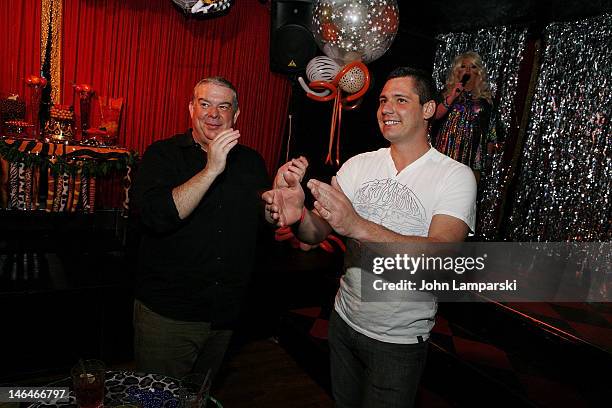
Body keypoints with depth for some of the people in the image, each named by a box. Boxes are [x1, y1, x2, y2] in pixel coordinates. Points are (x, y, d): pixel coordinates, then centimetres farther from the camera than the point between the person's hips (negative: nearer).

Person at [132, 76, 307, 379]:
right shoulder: (162, 154, -7)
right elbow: (156, 216, -24)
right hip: (166, 312, -3)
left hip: (225, 313, 4)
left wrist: (280, 186, -13)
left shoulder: (250, 161, 3)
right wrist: (211, 170, -27)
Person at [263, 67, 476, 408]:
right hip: (344, 320, 4)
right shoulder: (358, 165, -2)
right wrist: (298, 215, -31)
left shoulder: (455, 176, -14)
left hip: (400, 340, -4)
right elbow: (317, 233, -8)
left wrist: (358, 226, -42)